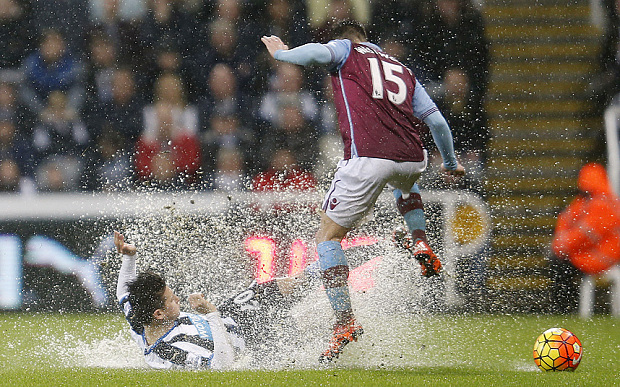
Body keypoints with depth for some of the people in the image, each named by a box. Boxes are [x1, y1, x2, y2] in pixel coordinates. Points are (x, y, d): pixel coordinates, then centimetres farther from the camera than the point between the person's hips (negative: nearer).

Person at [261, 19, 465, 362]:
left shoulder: (346, 50, 16)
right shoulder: (402, 70, 28)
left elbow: (319, 52, -8)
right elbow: (436, 121, 23)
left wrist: (281, 52, 10)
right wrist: (451, 163, 38)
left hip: (366, 157, -5)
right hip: (411, 159, 5)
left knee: (327, 237, 6)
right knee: (406, 186, 44)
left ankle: (345, 322, -5)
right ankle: (421, 245, 22)